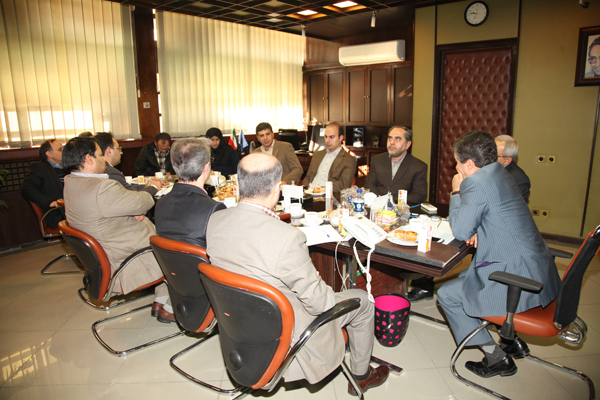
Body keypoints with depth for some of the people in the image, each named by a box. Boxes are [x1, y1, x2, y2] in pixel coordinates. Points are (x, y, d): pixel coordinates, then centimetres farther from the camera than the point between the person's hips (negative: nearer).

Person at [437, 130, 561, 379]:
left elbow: (460, 231, -13)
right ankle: (513, 341, 31)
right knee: (464, 277, 27)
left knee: (446, 294, 0)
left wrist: (456, 193, -3)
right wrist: (478, 230, 5)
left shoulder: (476, 182, -20)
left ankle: (496, 357, 12)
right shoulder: (499, 173, 10)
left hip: (519, 277, -10)